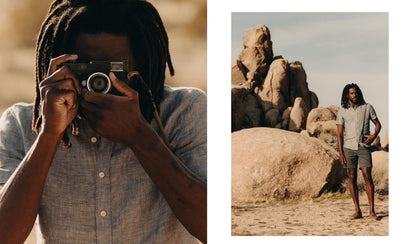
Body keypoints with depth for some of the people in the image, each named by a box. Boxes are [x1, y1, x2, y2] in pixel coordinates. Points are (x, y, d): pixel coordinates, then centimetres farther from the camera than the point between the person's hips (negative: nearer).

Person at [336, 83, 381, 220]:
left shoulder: (367, 108, 4)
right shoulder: (342, 111, 5)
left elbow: (377, 124, 13)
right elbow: (340, 134, 4)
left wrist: (374, 135, -8)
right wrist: (340, 153, -3)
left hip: (363, 147, -1)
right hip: (349, 147, 1)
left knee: (367, 176, -10)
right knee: (352, 178, 1)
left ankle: (372, 211, -8)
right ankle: (357, 211, 7)